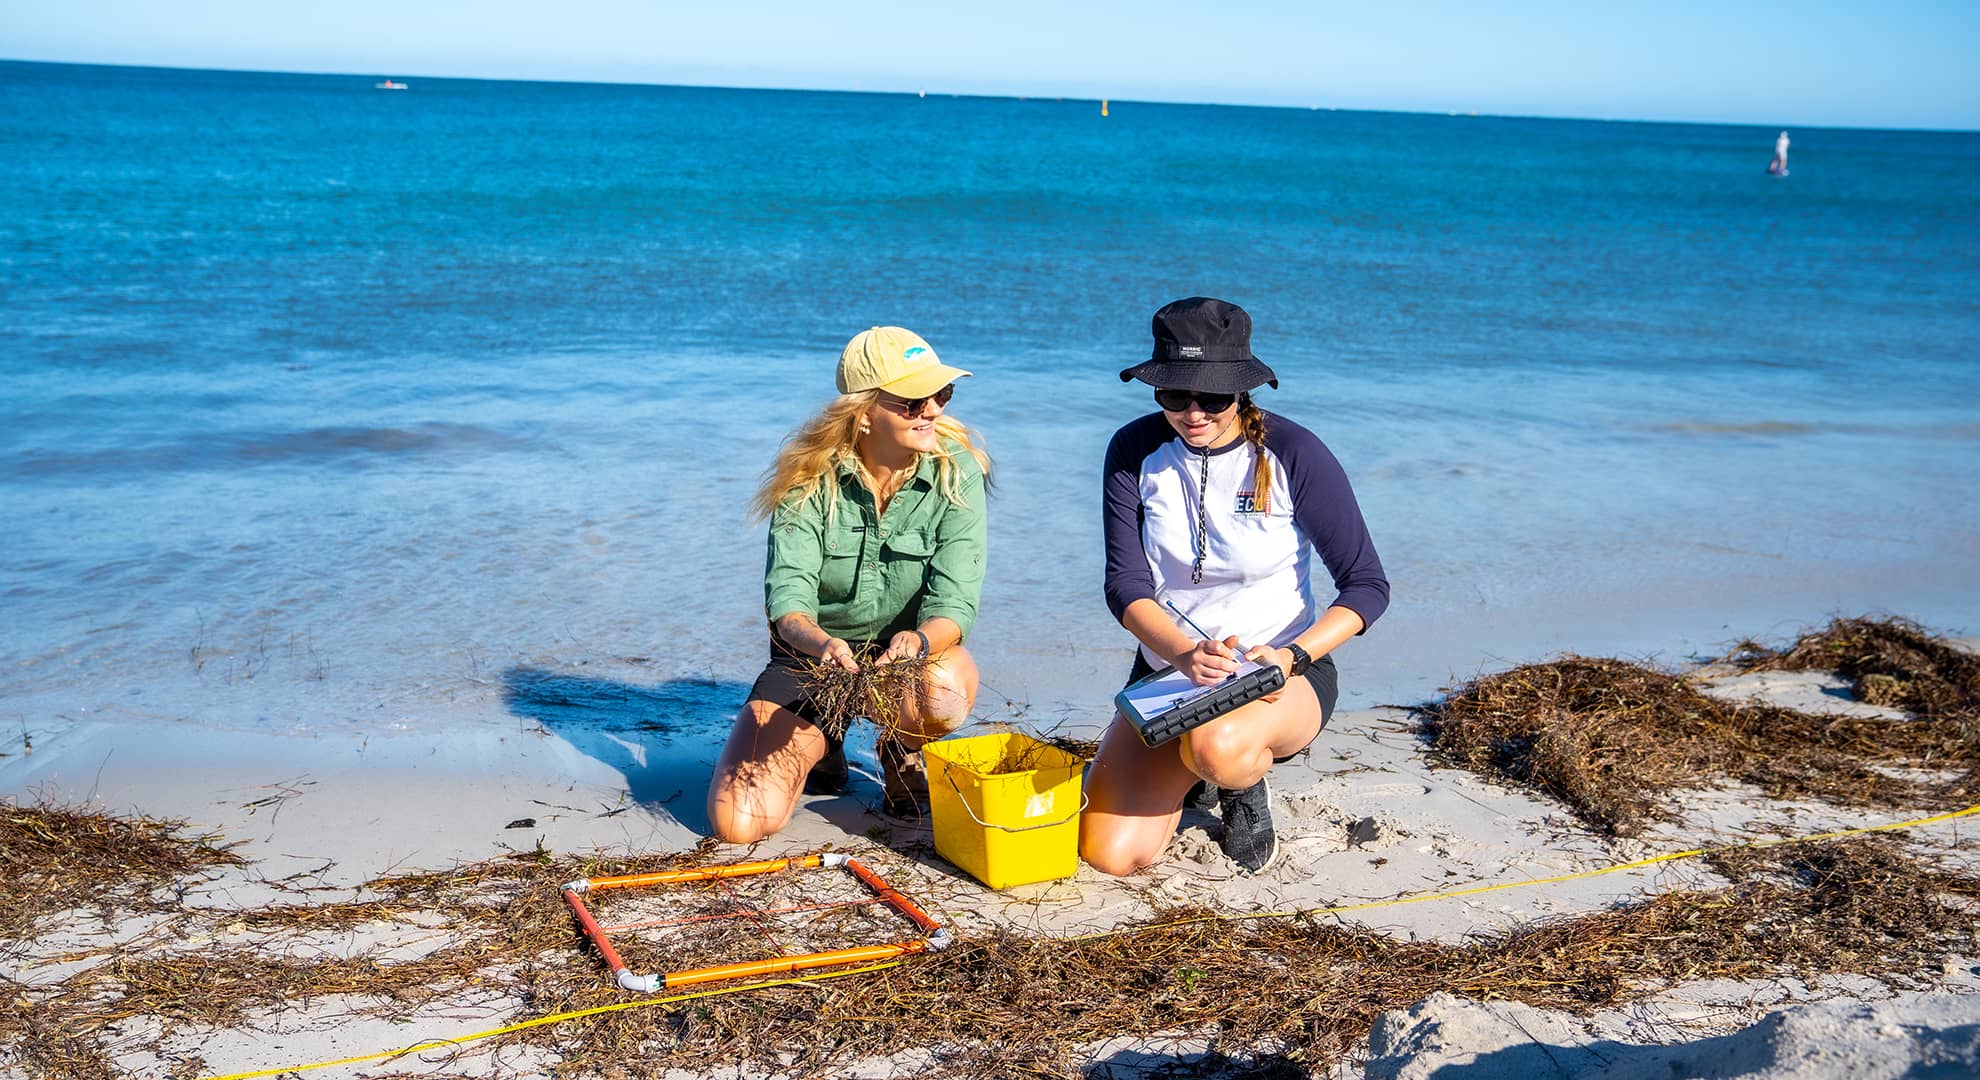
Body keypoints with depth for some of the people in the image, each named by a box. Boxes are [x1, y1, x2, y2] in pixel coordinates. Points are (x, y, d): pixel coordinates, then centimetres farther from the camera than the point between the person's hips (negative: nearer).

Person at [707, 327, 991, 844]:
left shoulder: (956, 472, -15)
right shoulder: (810, 479, -15)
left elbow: (955, 604, -21)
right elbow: (788, 599, -24)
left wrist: (918, 641, -44)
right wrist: (821, 644, -47)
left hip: (914, 650, 0)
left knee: (946, 690, -39)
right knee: (737, 822, -19)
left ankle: (903, 753, 1)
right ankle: (818, 743, 17)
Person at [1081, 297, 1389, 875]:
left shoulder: (1293, 454, -14)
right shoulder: (1135, 451, -6)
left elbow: (1367, 584, -10)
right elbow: (1125, 584, -10)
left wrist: (1293, 657, -27)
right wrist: (1186, 654, -30)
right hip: (1166, 667, 3)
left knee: (1218, 747, -39)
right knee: (1110, 854, -12)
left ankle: (1245, 782, 2)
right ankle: (1187, 777, 22)